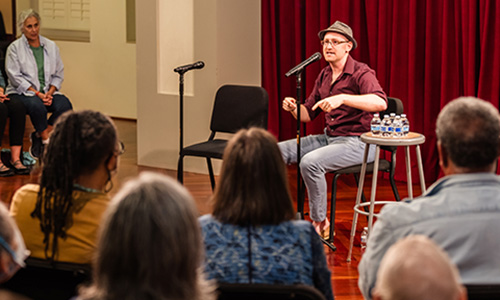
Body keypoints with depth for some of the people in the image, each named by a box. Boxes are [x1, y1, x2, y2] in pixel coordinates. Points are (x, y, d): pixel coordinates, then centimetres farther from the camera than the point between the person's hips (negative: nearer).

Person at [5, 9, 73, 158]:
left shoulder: (51, 46, 11)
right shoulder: (14, 48, -2)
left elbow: (58, 74, 12)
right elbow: (15, 77, -8)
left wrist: (50, 92, -7)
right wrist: (37, 93, -16)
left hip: (47, 92, 4)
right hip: (21, 93, -4)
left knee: (65, 104, -27)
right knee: (37, 105, -37)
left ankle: (39, 136, -11)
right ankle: (46, 140, -14)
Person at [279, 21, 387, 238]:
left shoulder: (361, 73, -13)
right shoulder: (324, 76, 12)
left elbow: (380, 102, -33)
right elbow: (308, 114, 16)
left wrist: (342, 98, -42)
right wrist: (293, 108, -8)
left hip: (357, 142, -8)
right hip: (328, 138, 9)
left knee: (310, 162, -31)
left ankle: (320, 223, -16)